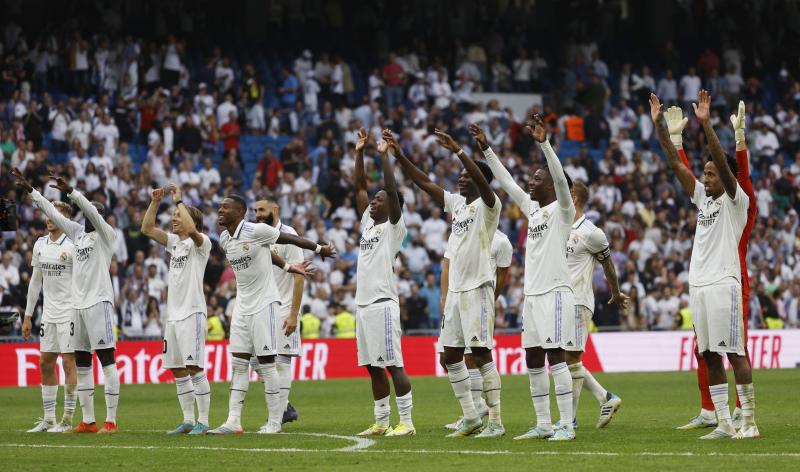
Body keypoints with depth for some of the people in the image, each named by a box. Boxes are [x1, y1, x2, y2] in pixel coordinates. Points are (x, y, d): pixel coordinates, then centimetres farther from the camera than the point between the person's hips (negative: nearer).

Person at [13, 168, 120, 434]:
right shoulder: (78, 232, 16)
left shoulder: (106, 234, -3)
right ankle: (88, 421, 12)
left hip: (98, 302, -8)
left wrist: (69, 191, -30)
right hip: (78, 303, 8)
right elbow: (52, 213, 18)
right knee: (81, 364, 8)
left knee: (106, 359, -8)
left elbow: (93, 212, -19)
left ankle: (111, 421, -11)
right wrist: (30, 190, 17)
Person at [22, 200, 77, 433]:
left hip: (69, 313, -7)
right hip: (48, 313, 7)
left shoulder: (72, 245, -10)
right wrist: (28, 316, 17)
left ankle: (68, 419, 0)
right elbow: (36, 281, 17)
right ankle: (48, 419, 13)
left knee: (68, 362, -5)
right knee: (46, 363, 7)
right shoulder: (40, 244, 10)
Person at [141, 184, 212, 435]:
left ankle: (203, 421, -9)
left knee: (194, 367, -11)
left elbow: (191, 229, -27)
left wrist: (179, 200, -17)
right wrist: (155, 201, 6)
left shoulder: (201, 243, -6)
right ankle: (188, 420, 13)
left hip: (192, 313, -8)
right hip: (173, 314, 8)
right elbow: (147, 228, 16)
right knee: (177, 369, 7)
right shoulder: (174, 242, 17)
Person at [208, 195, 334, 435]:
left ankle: (275, 422, 2)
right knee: (239, 363, 4)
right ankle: (233, 422, 3)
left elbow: (290, 239, -3)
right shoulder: (224, 240, 8)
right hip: (242, 305, 7)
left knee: (266, 364, -5)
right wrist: (287, 266, 25)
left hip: (263, 303, -7)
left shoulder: (256, 231, -15)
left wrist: (319, 249, 8)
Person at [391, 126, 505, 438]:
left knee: (481, 353, -10)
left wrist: (457, 151, -35)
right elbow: (424, 182, 14)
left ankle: (496, 422, -8)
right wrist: (399, 155, 6)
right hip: (455, 289, 8)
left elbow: (482, 181, -28)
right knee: (451, 356, 8)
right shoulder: (456, 203, 14)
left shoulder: (487, 205, -7)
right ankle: (471, 418, 15)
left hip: (478, 288, -8)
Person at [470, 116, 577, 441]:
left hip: (555, 292, -8)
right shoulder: (532, 208, 16)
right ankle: (543, 425, 13)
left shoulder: (562, 209, -4)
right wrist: (485, 147, 19)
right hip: (532, 293, 8)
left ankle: (566, 425, -11)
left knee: (556, 356, -11)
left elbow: (561, 179, -21)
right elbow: (506, 181, 21)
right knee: (533, 360, 8)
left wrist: (544, 143, -31)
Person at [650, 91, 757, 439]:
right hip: (698, 285, 8)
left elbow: (722, 161, -17)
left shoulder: (735, 200, -2)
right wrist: (659, 125, 11)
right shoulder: (702, 198, 17)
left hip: (722, 284, -8)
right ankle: (724, 424, 8)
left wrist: (706, 123, -25)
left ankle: (749, 421, -6)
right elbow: (675, 163, 16)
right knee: (710, 356, 6)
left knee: (734, 353, -8)